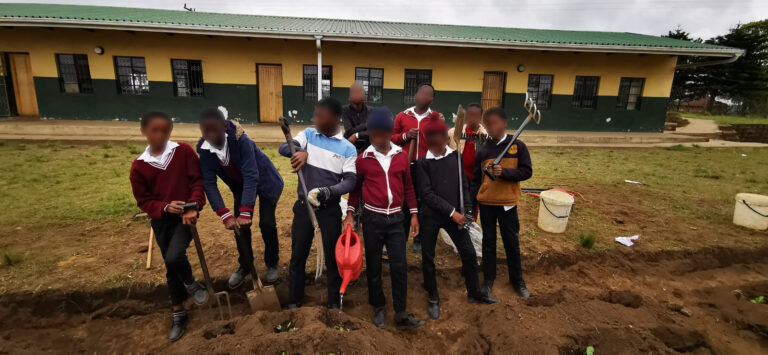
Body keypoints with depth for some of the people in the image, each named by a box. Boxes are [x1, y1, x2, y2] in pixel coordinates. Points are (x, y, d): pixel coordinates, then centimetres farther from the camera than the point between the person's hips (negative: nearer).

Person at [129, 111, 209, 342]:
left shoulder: (183, 151, -9)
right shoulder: (139, 166, -4)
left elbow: (198, 180, -9)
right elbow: (143, 201, -2)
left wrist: (193, 206, -23)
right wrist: (165, 207, -21)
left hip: (185, 216, -3)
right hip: (160, 221, 3)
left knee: (174, 257, -24)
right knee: (171, 269, 13)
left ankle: (191, 284, 11)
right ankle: (179, 314, 31)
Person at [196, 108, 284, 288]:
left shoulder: (241, 140, -35)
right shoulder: (204, 148, -20)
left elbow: (251, 176, -37)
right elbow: (209, 183, -21)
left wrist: (245, 213, -41)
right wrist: (225, 215, -30)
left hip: (265, 182, -4)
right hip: (240, 185, 5)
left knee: (267, 223, -7)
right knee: (239, 225, 1)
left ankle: (273, 264, 18)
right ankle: (245, 266, 23)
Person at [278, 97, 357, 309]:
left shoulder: (347, 148, -6)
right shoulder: (309, 134, 1)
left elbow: (350, 181, -12)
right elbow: (284, 148, -12)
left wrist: (327, 192, -30)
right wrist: (299, 152, -35)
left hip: (330, 209, -2)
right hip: (303, 205, 2)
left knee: (333, 257, 9)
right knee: (298, 255, 13)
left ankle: (334, 303, 29)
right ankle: (294, 302, 32)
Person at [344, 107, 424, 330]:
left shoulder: (402, 156, 1)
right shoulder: (363, 159, -3)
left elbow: (408, 186, 8)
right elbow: (356, 187, 6)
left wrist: (413, 214, 7)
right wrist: (350, 213, -1)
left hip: (396, 219, 1)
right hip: (372, 219, -1)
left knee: (400, 266, 1)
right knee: (373, 266, 10)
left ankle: (401, 314, 13)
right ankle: (379, 308, 29)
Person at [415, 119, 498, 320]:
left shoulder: (455, 157, 1)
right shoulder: (423, 163, -8)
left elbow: (464, 185, 4)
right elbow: (427, 194, -13)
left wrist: (465, 211, -6)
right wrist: (451, 211, -16)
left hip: (455, 215, 3)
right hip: (430, 216, -2)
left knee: (469, 253, 8)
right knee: (428, 257, 7)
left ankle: (474, 293, 30)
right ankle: (433, 298, 28)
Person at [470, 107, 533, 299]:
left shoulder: (518, 146, -4)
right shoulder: (482, 150, 0)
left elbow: (527, 171, -6)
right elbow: (475, 179, 4)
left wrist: (504, 172, -22)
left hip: (508, 203, -1)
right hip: (486, 203, 2)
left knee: (512, 242, 11)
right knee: (488, 241, 12)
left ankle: (517, 279, 30)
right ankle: (488, 279, 26)